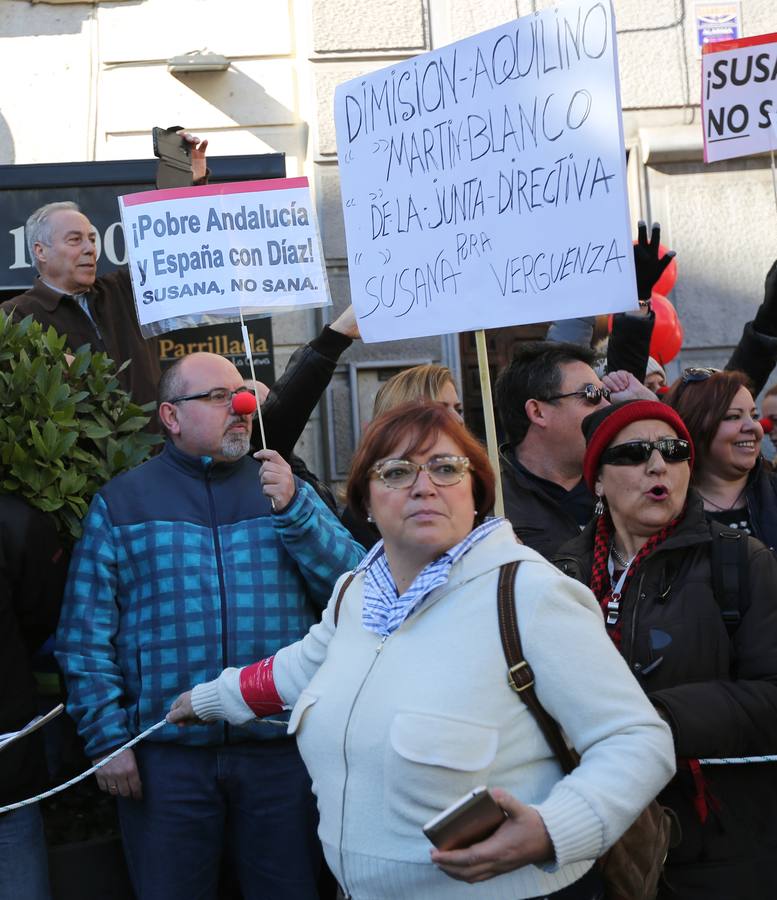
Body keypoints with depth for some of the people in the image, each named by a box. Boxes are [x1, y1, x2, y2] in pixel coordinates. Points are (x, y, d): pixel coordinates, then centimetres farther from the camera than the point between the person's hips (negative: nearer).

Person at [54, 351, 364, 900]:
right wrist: (106, 736, -5)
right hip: (165, 755, -1)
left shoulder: (286, 491, 11)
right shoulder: (120, 503, 6)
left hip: (280, 746, 2)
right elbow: (87, 634, 1)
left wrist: (293, 509, -12)